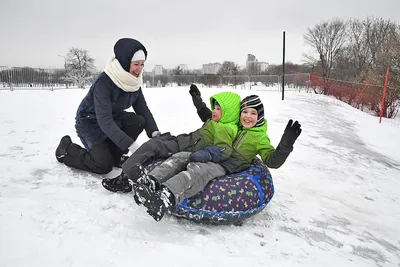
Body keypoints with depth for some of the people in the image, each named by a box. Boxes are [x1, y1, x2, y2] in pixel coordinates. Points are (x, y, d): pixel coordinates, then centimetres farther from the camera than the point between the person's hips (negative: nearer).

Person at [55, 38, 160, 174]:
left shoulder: (134, 81, -11)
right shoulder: (104, 81, -31)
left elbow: (143, 109, -10)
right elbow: (104, 120, -37)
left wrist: (155, 133, -28)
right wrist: (131, 145, -45)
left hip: (113, 118, 6)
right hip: (91, 122, -6)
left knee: (139, 121, -19)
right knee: (104, 165, -17)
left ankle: (113, 154, 1)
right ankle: (67, 149, 9)